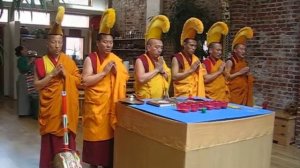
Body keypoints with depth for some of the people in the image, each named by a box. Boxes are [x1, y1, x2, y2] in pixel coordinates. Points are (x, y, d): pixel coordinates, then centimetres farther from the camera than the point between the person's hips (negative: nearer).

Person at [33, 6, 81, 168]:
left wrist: (65, 74, -12)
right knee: (50, 138, 4)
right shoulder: (41, 62, 0)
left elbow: (78, 80, 4)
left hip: (67, 106, 1)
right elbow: (37, 84, -5)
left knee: (67, 136, 5)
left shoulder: (69, 60, 5)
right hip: (50, 106, -1)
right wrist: (52, 73, -16)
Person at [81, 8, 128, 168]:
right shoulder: (90, 59, -6)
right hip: (96, 104, -4)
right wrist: (104, 72, -19)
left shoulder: (116, 59, 8)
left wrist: (117, 72, -9)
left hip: (112, 104, 4)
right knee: (96, 134, 4)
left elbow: (125, 78, 10)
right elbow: (85, 81, -16)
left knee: (110, 134, 9)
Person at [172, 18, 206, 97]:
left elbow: (201, 76, 17)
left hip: (196, 94, 6)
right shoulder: (176, 58, -6)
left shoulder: (196, 58, 12)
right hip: (182, 94, -6)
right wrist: (191, 70, -15)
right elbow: (174, 77, -15)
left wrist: (199, 70, -4)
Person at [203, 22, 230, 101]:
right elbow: (205, 79, -21)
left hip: (223, 97, 7)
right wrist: (219, 71, -14)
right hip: (211, 97, -7)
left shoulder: (221, 62, 12)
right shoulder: (206, 62, -8)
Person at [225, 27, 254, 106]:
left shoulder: (244, 62, 14)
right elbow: (226, 77, -17)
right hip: (234, 92, -7)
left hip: (244, 92, 7)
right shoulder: (230, 61, -7)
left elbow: (249, 79, 26)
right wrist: (239, 73, -16)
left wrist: (248, 74, 4)